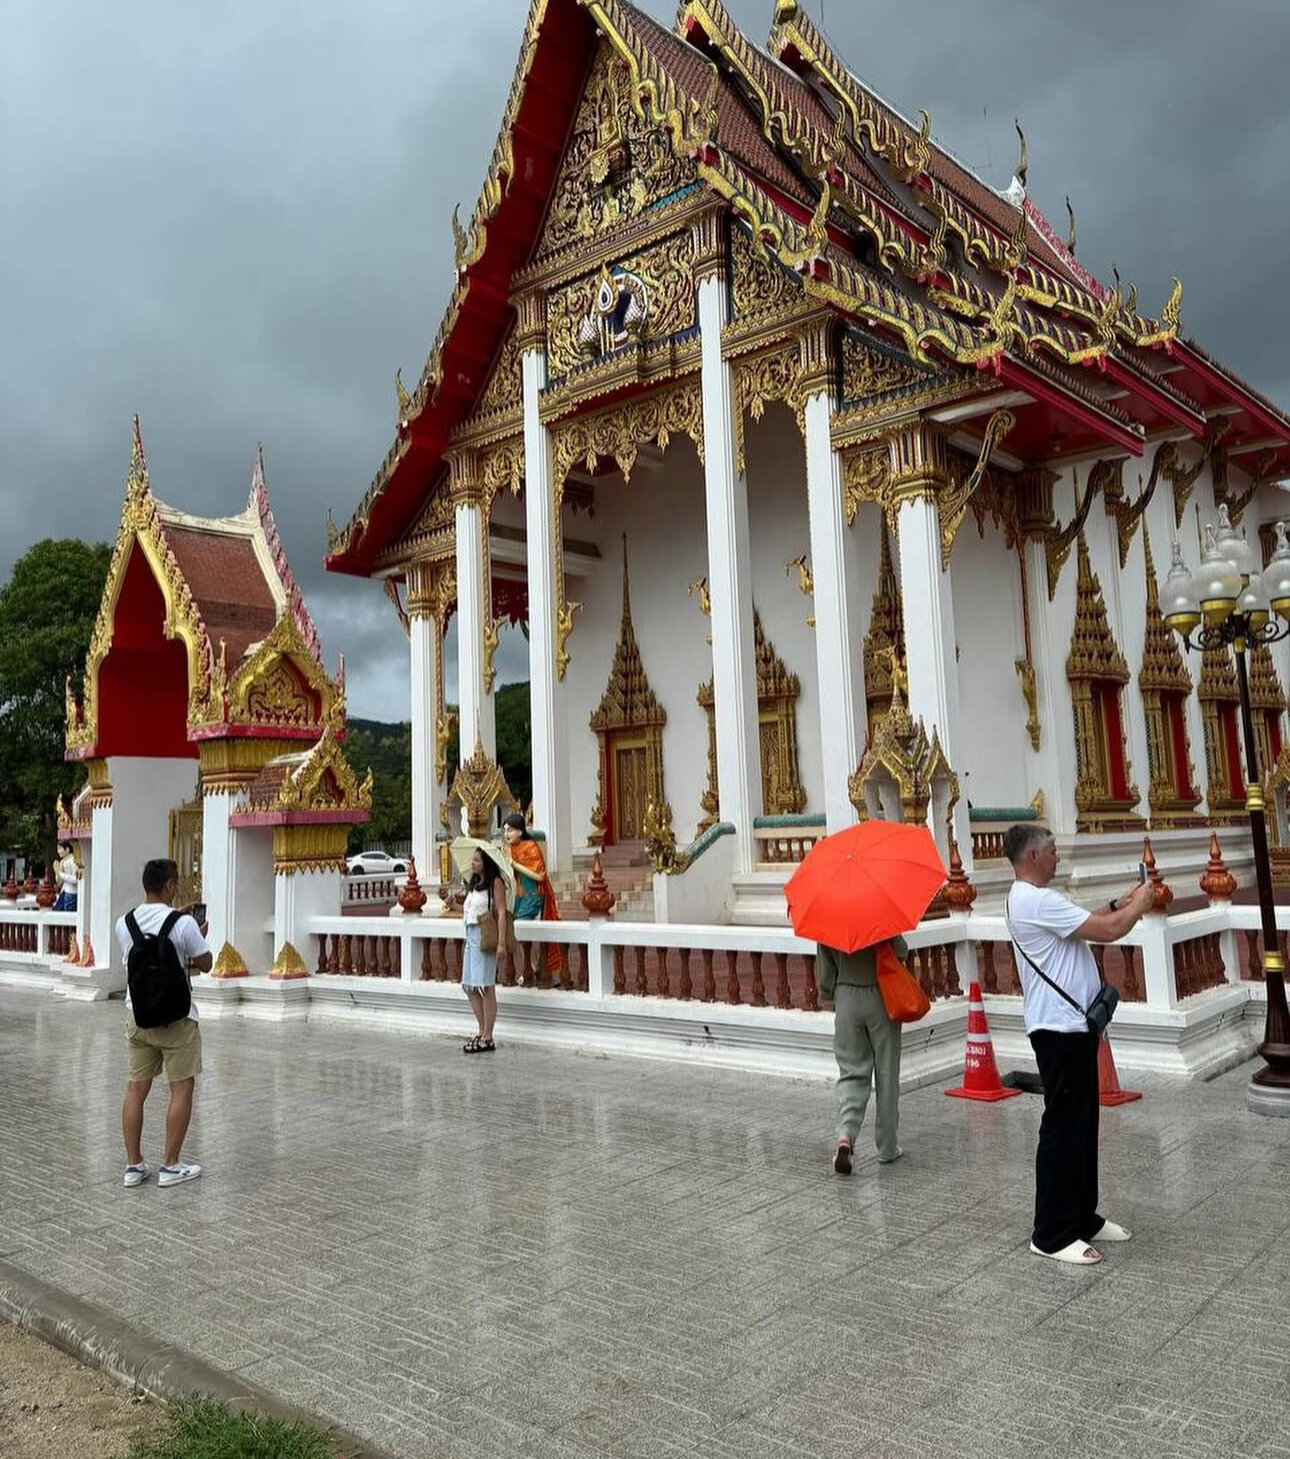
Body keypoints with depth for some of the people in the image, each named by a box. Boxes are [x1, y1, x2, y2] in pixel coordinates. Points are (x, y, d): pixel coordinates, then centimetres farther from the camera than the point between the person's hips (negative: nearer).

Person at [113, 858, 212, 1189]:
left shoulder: (124, 923, 1)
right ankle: (171, 1166, 9)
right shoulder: (183, 923, -15)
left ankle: (133, 1166, 16)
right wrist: (199, 939, 13)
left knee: (135, 1089, 10)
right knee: (181, 1089, 5)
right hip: (175, 1017, -5)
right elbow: (205, 964, -6)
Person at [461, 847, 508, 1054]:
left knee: (485, 987, -5)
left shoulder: (495, 882, -7)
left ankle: (487, 1039, 0)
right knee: (470, 987, 10)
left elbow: (501, 913, -14)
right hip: (471, 935, 9)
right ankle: (482, 1032, 20)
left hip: (485, 936, -9)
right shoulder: (474, 884, 20)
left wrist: (501, 942, -20)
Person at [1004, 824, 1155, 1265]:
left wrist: (1120, 903, 14)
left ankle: (1081, 1217, 28)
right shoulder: (1036, 901, -20)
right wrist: (1140, 903, -3)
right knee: (1063, 1129, -4)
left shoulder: (1032, 898, 15)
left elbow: (1091, 925, 24)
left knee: (1081, 1126, 17)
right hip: (1060, 1029, -11)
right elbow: (1107, 931, -20)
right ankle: (1051, 1235, 4)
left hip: (1071, 1026, 11)